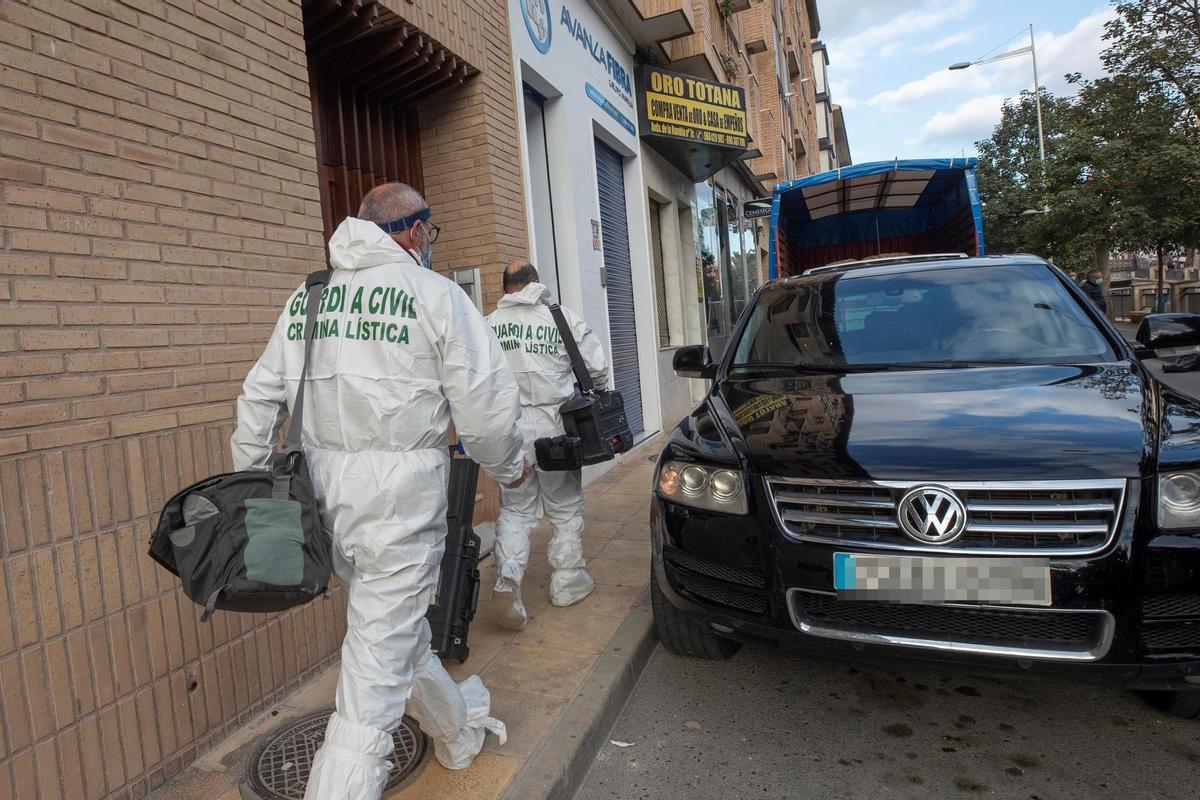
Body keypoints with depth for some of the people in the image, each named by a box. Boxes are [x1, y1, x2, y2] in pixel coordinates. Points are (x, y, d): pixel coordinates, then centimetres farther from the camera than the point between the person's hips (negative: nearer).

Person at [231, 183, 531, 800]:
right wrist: (508, 467, 7)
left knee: (398, 623, 23)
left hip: (323, 482, 7)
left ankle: (459, 729, 44)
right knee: (380, 655, 1)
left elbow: (259, 398, 12)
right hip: (399, 491, -7)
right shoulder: (434, 294, -7)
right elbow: (485, 403, -10)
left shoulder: (307, 297, 12)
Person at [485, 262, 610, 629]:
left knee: (514, 511, 12)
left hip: (507, 429, 1)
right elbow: (598, 368, 0)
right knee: (566, 508, 14)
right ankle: (568, 582, 24)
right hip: (554, 426, -1)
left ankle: (506, 580, -4)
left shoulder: (489, 324, 3)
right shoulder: (565, 318, -1)